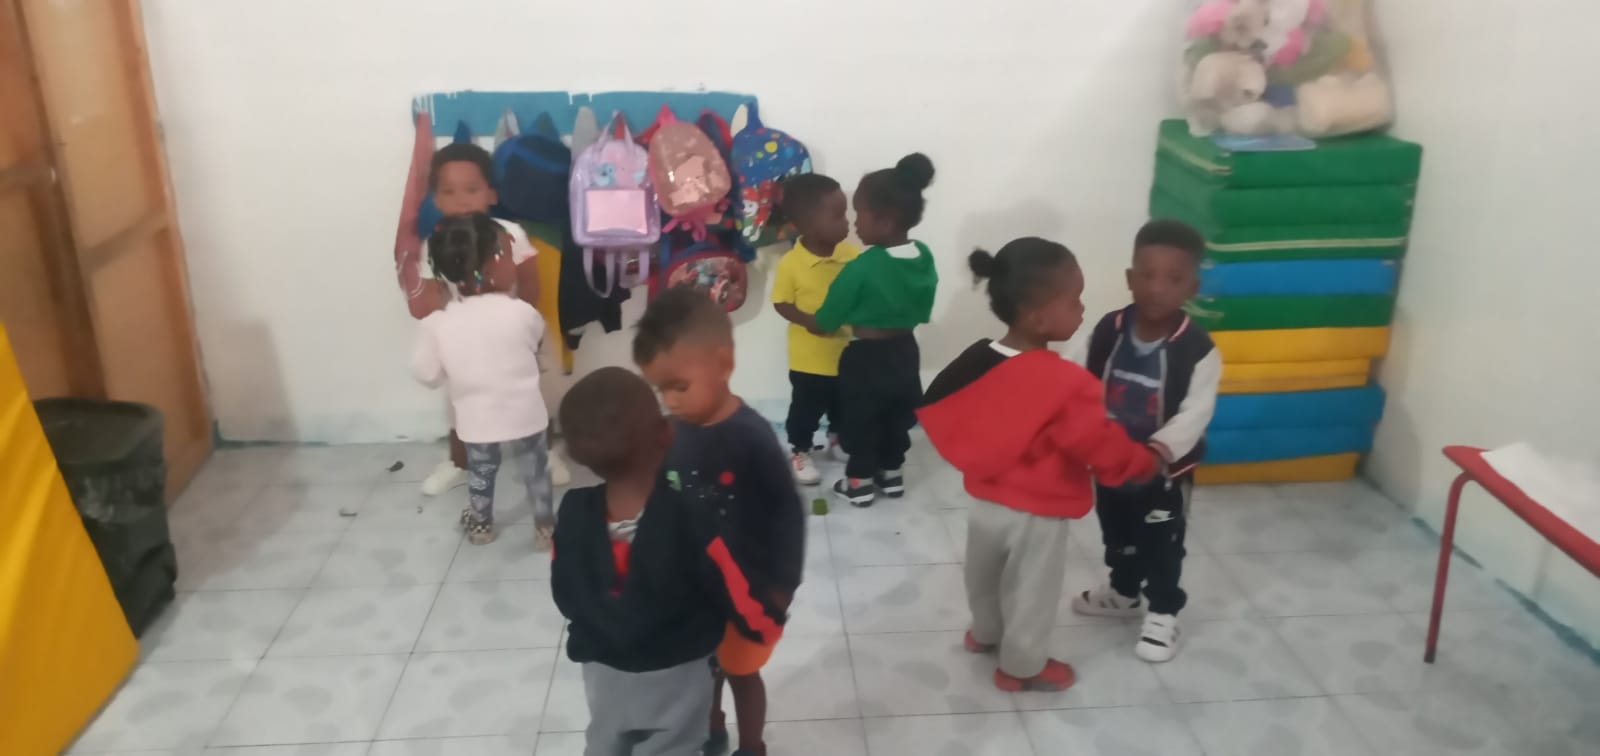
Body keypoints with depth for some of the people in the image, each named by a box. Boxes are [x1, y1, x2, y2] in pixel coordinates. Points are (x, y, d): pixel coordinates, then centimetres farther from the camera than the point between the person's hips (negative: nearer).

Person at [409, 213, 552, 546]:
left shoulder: (436, 323, -16)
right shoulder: (521, 313, -20)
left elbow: (427, 374, -7)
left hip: (475, 419, 2)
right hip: (525, 415, -2)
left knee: (482, 472, 25)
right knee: (535, 470, 20)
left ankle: (480, 525, 45)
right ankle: (545, 526, 34)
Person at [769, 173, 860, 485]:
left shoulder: (854, 255, -9)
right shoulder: (791, 263, -18)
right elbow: (781, 303, -10)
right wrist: (807, 320, -25)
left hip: (847, 352, 4)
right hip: (809, 358, -4)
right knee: (806, 409, 10)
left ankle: (838, 439, 46)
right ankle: (800, 452, 29)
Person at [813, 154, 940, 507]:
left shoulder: (862, 268, -27)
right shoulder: (925, 257, -8)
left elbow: (827, 320, -17)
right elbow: (924, 311, 6)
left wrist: (816, 324, 3)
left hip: (866, 358, -6)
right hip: (905, 353, 6)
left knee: (861, 421, 14)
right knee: (897, 418, 24)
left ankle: (860, 482, 28)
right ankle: (892, 474, 40)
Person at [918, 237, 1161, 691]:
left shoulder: (977, 361, -11)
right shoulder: (1066, 383, -31)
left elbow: (937, 416, 2)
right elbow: (1104, 448, -23)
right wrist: (1146, 461, -3)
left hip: (985, 500, 6)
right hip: (1036, 514, -6)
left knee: (985, 576, 29)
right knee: (1032, 592, 17)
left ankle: (985, 632, 53)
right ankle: (1023, 666, 36)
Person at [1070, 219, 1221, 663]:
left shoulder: (1199, 350, -23)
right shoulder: (1108, 331, -13)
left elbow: (1194, 414, -26)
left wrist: (1160, 450, -41)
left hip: (1166, 469, -4)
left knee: (1162, 544, 14)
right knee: (1117, 535, 25)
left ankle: (1163, 612, 35)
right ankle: (1124, 593, 49)